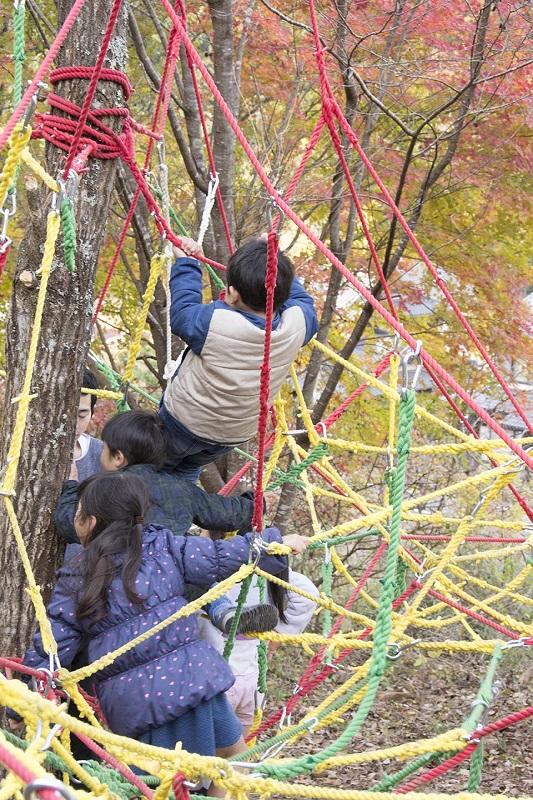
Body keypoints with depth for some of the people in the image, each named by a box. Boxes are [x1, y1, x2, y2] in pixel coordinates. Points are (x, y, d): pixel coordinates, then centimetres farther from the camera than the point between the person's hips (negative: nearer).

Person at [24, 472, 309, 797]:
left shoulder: (72, 582, 4)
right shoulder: (161, 546, 1)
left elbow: (48, 652, 4)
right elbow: (221, 558, 1)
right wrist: (277, 542, 14)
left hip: (128, 701, 1)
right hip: (190, 677, -1)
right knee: (233, 752, 17)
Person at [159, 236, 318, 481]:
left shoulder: (214, 322, -37)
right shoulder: (296, 324, -25)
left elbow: (182, 313, -14)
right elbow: (304, 303, 0)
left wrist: (185, 263, -3)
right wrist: (279, 272, 6)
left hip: (184, 423, -5)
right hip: (236, 436, 5)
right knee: (188, 470, 32)